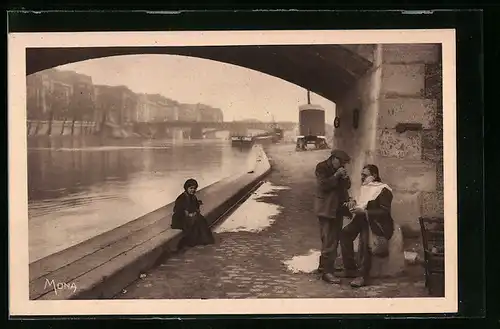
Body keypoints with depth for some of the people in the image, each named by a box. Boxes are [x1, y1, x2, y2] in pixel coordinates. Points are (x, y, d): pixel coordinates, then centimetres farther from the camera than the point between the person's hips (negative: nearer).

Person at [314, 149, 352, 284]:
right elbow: (324, 185, -20)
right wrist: (336, 175, -21)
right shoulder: (322, 167, -9)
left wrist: (345, 177, -6)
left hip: (338, 209, 9)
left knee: (334, 239, 16)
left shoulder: (339, 169, 12)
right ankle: (327, 272, -9)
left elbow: (347, 186, 13)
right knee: (329, 241, -11)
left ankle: (323, 266, 29)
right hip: (326, 209, -9)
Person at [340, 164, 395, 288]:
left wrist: (364, 212, -25)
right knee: (345, 233, -15)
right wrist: (354, 203, 6)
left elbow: (385, 212, -18)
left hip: (377, 223, -8)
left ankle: (363, 276, -31)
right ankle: (350, 268, -7)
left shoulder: (383, 190, -9)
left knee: (364, 238, -35)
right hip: (362, 220, 8)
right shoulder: (365, 187, 16)